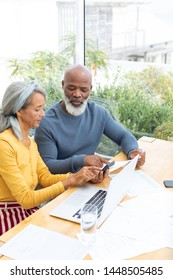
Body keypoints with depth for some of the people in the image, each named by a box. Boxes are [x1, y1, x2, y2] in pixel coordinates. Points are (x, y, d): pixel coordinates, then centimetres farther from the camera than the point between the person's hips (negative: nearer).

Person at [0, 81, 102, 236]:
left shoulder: (30, 142, 8)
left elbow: (46, 178, 3)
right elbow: (26, 198, -22)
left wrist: (77, 176, -11)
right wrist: (69, 182, -23)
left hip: (29, 212, 7)